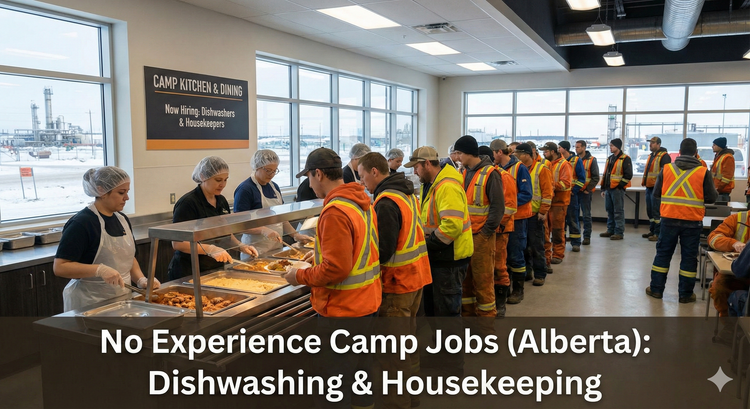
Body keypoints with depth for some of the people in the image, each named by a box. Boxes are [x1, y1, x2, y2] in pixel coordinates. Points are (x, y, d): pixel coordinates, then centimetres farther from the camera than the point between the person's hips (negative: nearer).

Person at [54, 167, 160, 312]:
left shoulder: (122, 220, 7)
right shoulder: (81, 223, -16)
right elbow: (59, 267, -18)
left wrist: (141, 280, 0)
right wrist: (99, 269, -29)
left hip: (122, 298, 7)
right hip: (90, 304, -7)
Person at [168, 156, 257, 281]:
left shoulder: (221, 201, 7)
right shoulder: (188, 203, -17)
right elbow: (177, 243, -21)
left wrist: (240, 246, -1)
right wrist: (210, 249, -30)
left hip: (216, 268, 7)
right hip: (189, 273, -7)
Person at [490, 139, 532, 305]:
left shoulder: (519, 168, -12)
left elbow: (526, 194, -15)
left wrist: (508, 203, -25)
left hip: (516, 217, -6)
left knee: (515, 254, 2)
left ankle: (518, 290, 16)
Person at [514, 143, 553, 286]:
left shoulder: (541, 169, -5)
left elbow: (547, 192, -8)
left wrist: (543, 212, -14)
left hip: (534, 214, -4)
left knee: (537, 245, 1)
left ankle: (540, 274, 11)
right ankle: (525, 271, 24)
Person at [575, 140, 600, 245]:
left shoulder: (591, 160, -3)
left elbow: (596, 178, -4)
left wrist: (588, 189, -12)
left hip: (585, 192, -4)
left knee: (586, 215, 1)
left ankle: (587, 237, 7)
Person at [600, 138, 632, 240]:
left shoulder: (625, 159, -6)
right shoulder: (610, 158, 18)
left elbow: (628, 175, -11)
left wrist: (620, 185, -15)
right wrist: (603, 188, 18)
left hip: (617, 189, -8)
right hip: (608, 189, 8)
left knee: (618, 211, -4)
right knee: (609, 211, 12)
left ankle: (619, 232, 1)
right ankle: (610, 230, 21)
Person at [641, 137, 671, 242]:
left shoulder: (664, 156, -10)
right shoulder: (651, 156, 19)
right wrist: (644, 181, 22)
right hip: (649, 187, 9)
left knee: (656, 211, -8)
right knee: (650, 210, 14)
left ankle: (658, 233, -3)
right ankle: (652, 231, 24)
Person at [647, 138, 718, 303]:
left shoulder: (666, 169, -1)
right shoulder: (703, 172, -6)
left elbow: (656, 194, 4)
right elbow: (711, 198, -1)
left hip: (669, 219, 1)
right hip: (692, 222, -1)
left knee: (663, 253, 11)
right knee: (689, 257, 9)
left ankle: (656, 289, 17)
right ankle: (686, 294, 15)